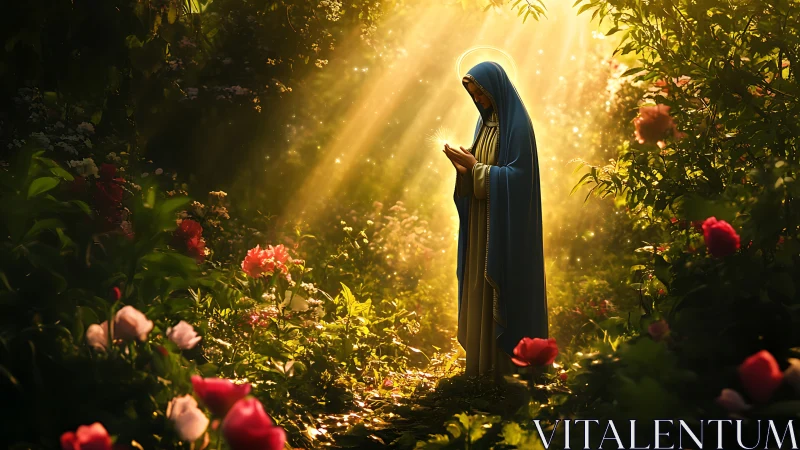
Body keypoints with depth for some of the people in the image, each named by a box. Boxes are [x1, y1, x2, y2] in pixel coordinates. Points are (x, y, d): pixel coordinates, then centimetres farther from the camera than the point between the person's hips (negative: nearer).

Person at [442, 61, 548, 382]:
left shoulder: (517, 123, -14)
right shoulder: (485, 121, 11)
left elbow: (518, 174, -20)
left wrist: (475, 167, -19)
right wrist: (464, 165, -7)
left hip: (506, 223, -8)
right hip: (482, 221, 8)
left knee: (504, 288, -2)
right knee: (480, 287, 11)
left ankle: (509, 361, 6)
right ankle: (484, 359, 19)